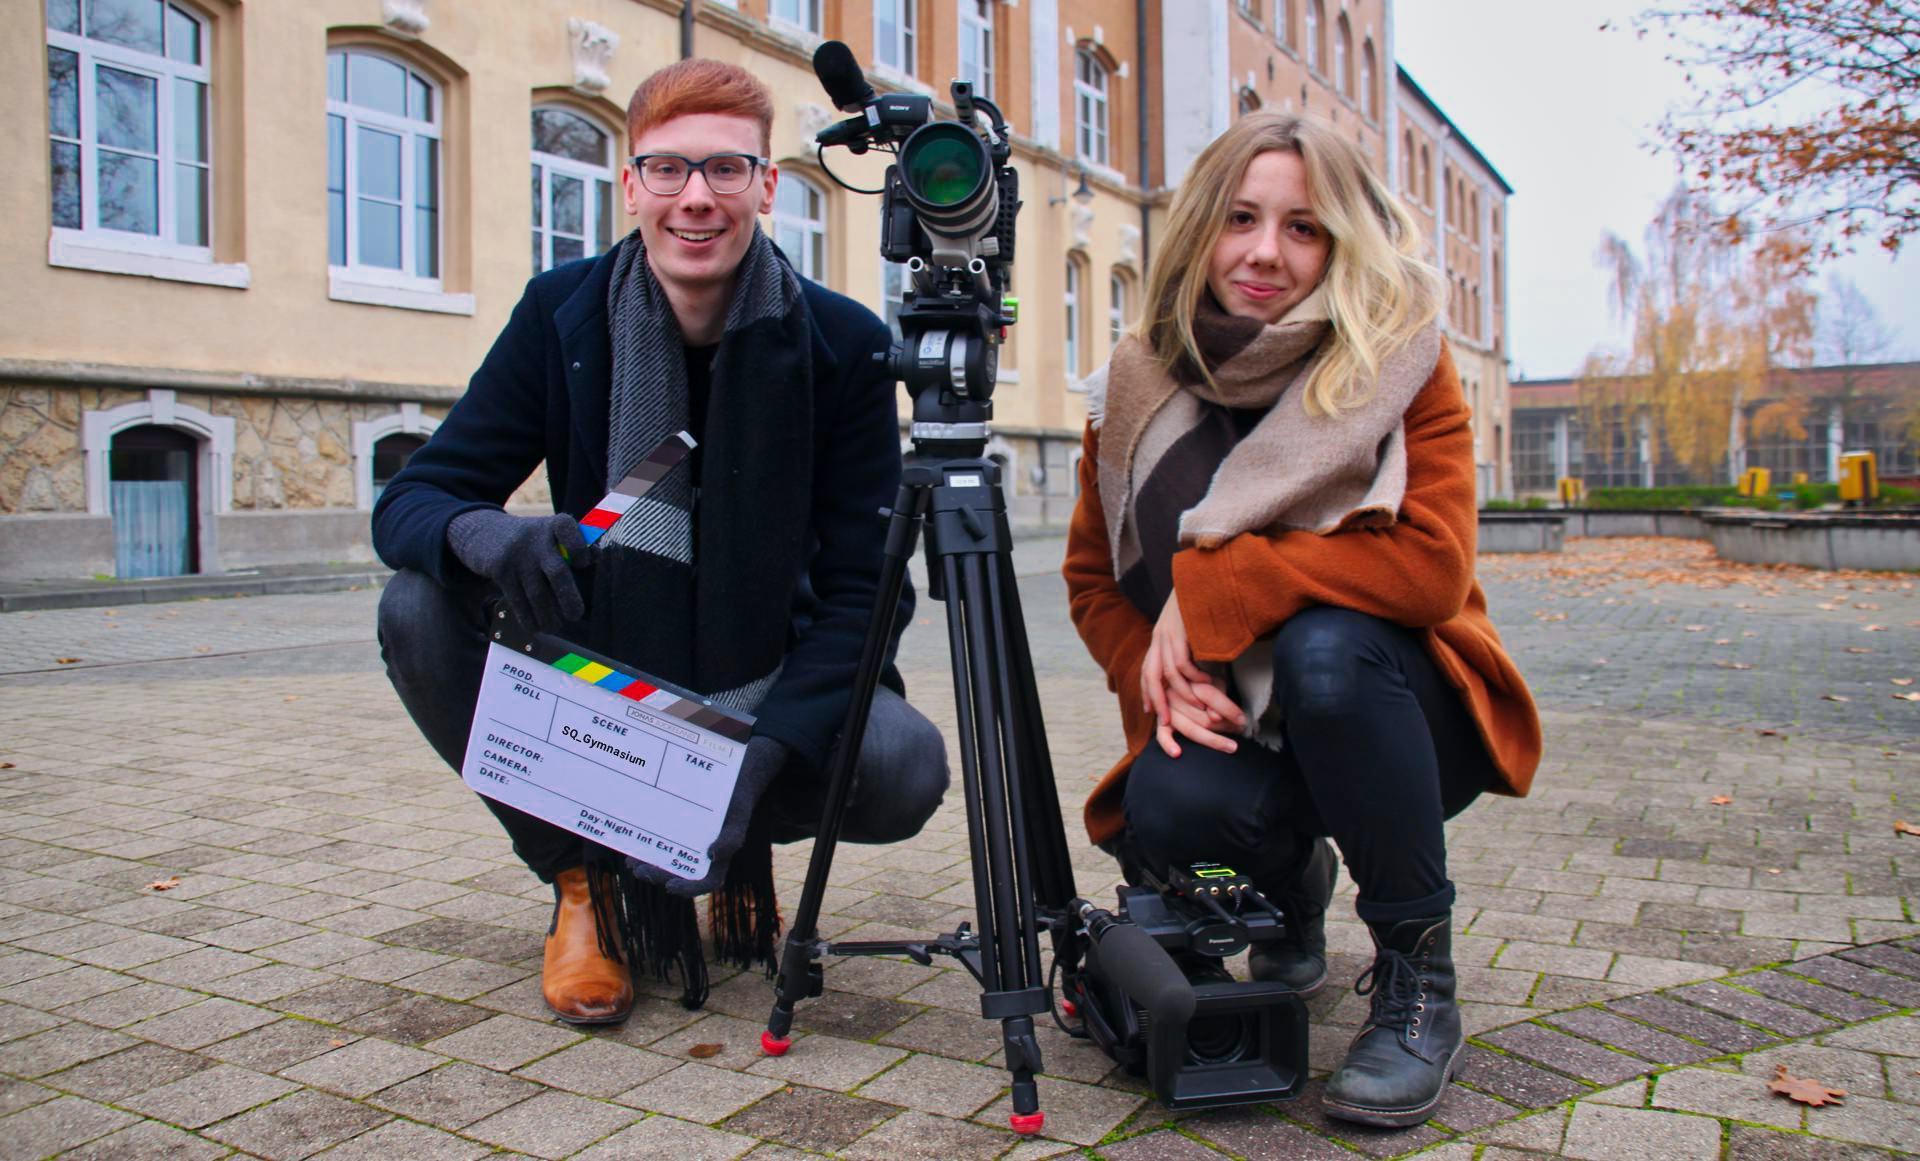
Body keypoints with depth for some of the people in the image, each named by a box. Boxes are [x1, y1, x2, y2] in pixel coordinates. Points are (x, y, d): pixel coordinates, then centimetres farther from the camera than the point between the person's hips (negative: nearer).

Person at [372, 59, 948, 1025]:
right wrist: (481, 533, -37)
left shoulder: (843, 344, -13)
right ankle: (583, 878, -2)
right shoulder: (562, 313, -9)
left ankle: (743, 859, 7)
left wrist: (763, 752, -31)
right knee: (420, 609, -23)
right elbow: (408, 501, -10)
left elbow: (864, 585, -16)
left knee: (906, 768, -30)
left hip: (769, 690, -1)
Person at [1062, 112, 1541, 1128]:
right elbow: (1092, 577, 4)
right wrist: (1155, 672, -16)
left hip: (1392, 708, -2)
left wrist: (1215, 583, -27)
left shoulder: (1402, 361, -12)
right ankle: (1293, 885, 11)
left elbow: (1432, 564, -25)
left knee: (1325, 646, -35)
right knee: (1167, 812, -30)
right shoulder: (1137, 386, -3)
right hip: (1232, 717, 2)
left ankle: (1417, 971, -11)